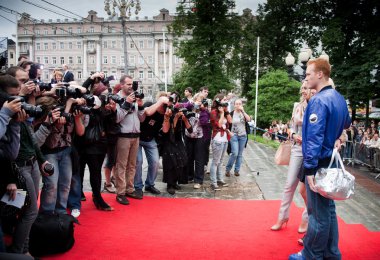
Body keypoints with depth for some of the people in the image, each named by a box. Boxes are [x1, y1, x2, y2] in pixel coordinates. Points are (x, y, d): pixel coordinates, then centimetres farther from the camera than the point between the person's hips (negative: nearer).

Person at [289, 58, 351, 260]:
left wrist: (309, 169, -24)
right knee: (328, 209, 16)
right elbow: (346, 124, 28)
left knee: (318, 213, 1)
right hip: (331, 161, 9)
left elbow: (315, 138, -24)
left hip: (319, 163, -9)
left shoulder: (319, 100, -19)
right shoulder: (339, 98, 10)